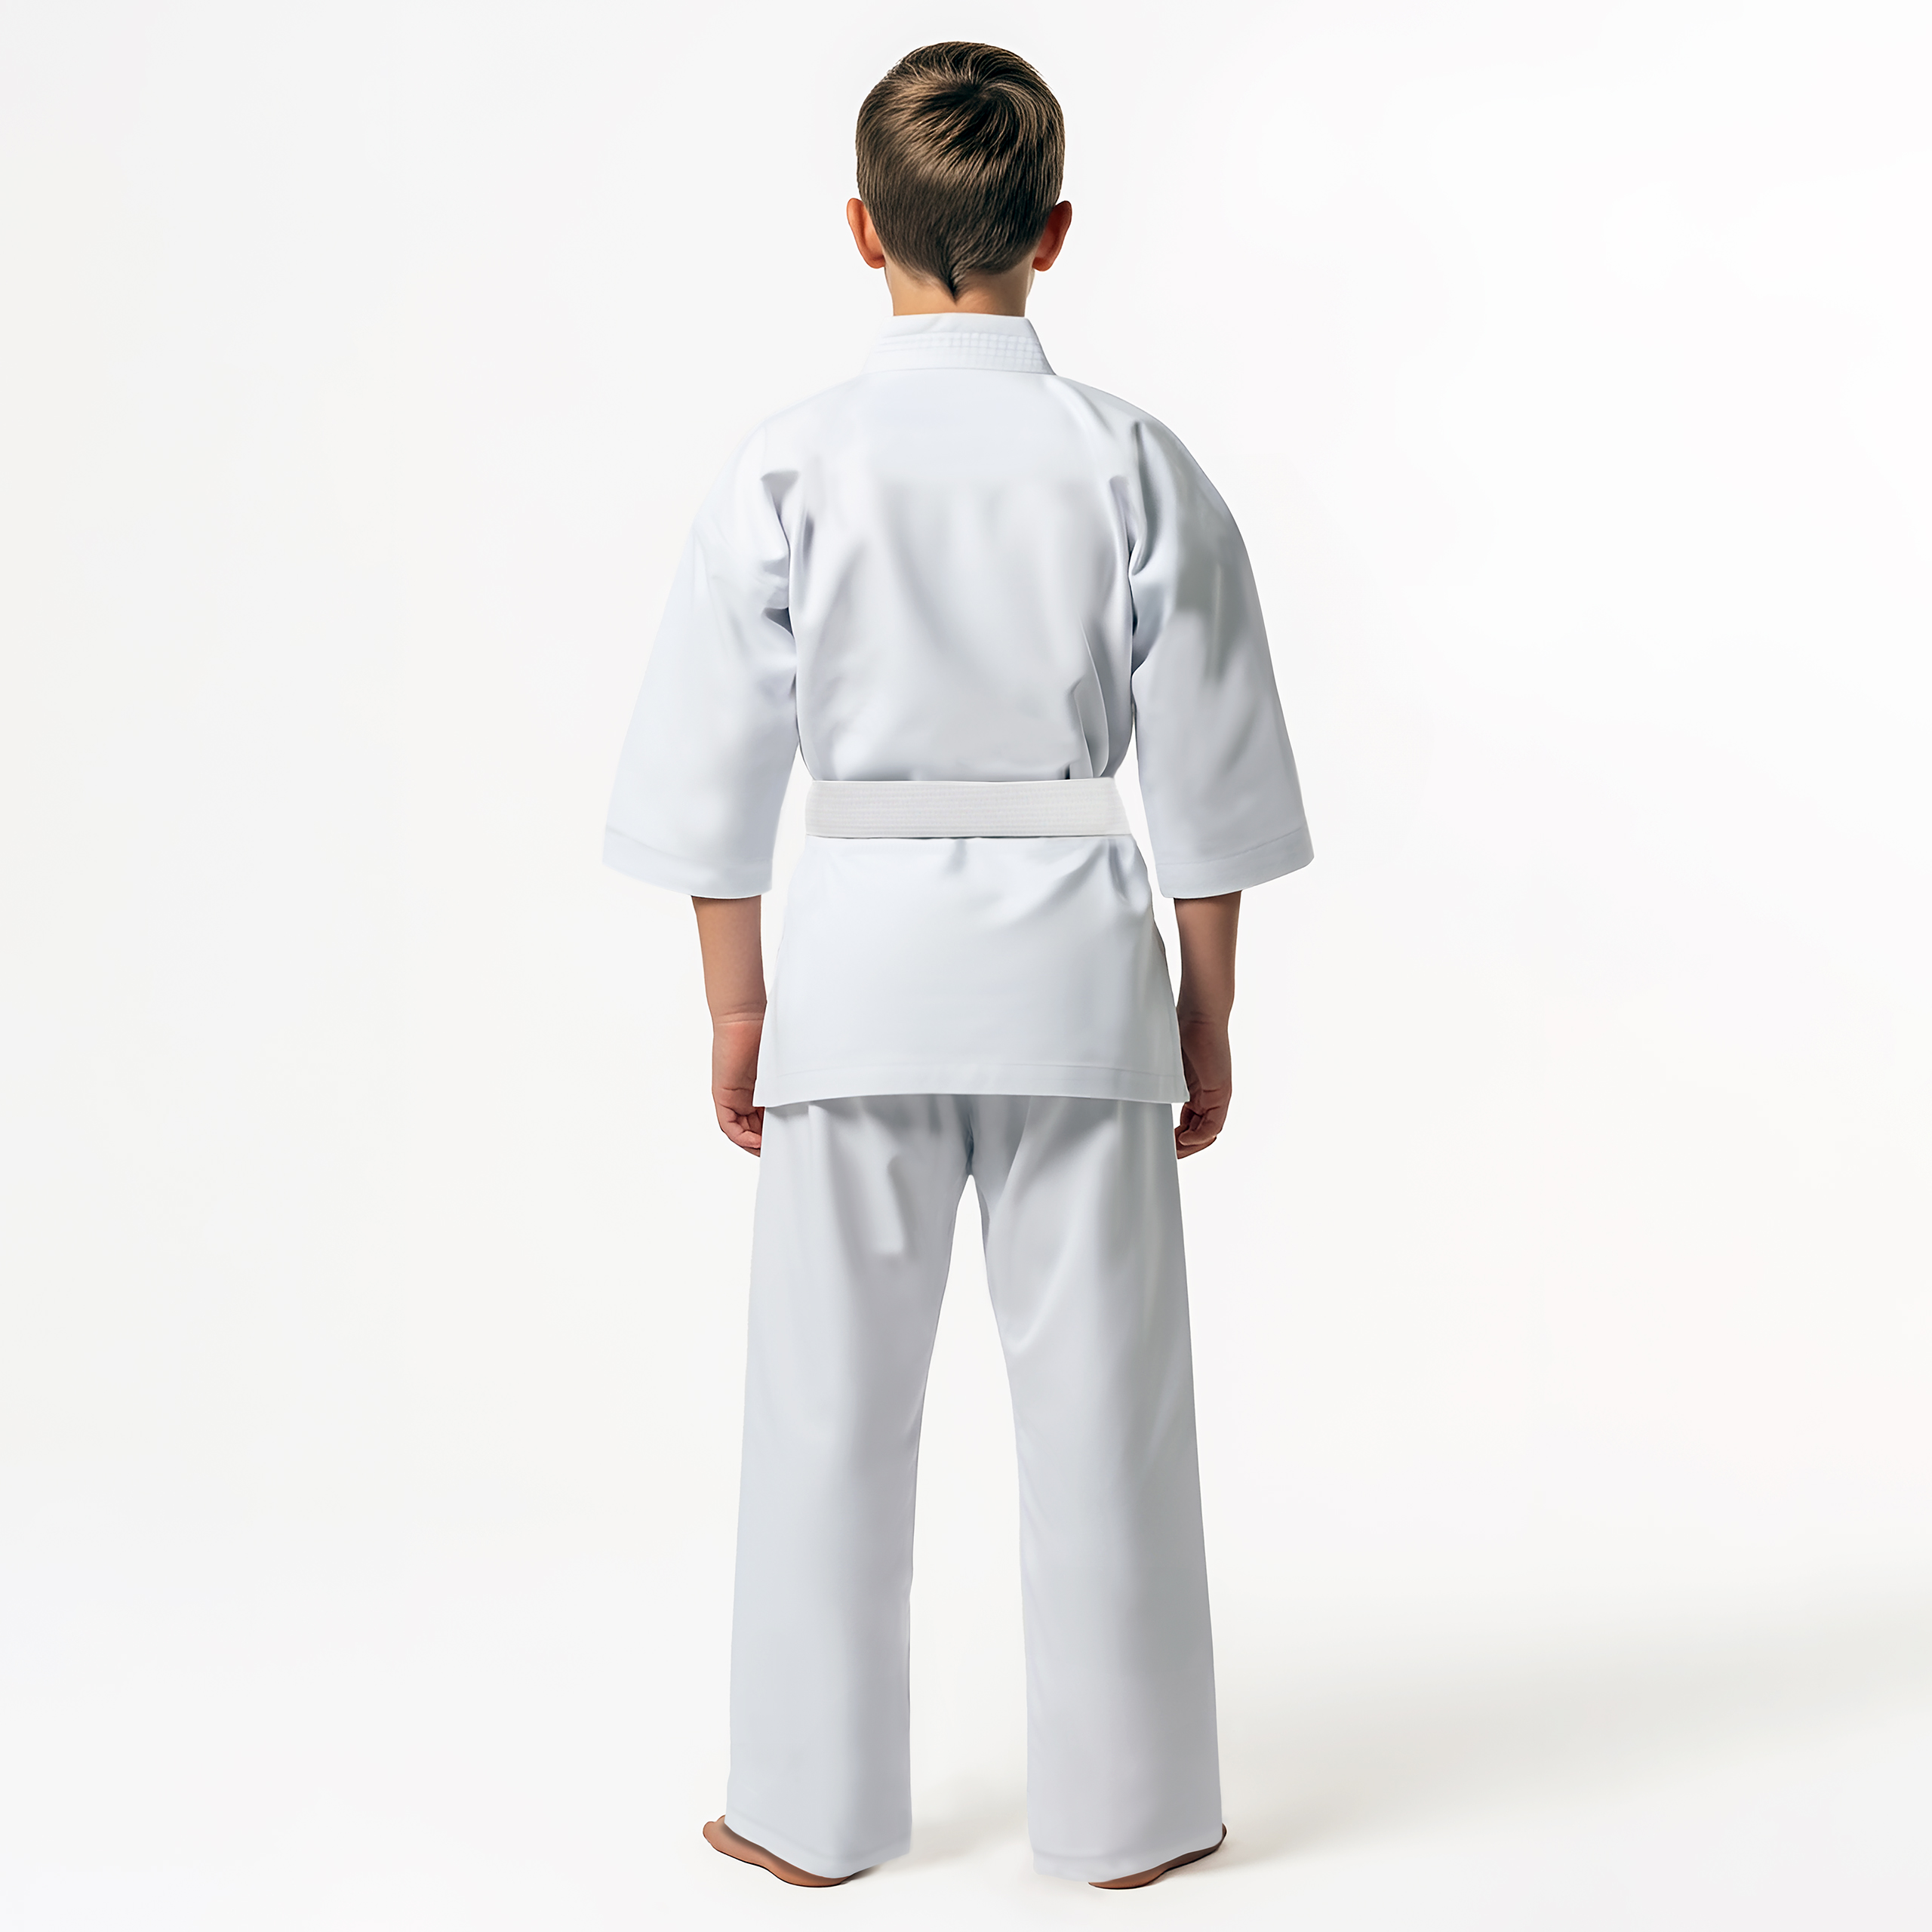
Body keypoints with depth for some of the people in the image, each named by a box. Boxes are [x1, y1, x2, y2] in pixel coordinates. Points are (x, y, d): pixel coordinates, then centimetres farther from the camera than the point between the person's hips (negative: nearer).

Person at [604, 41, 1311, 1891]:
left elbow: (716, 766, -1)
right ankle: (1124, 1807, 21)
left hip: (860, 948, 0)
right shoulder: (1134, 465, -2)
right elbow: (1209, 769, 1)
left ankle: (812, 1806, 22)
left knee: (832, 1398, 10)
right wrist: (1206, 1004, 10)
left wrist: (737, 1002, 9)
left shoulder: (789, 466, -4)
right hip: (1075, 955, 1)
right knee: (1095, 1394, 9)